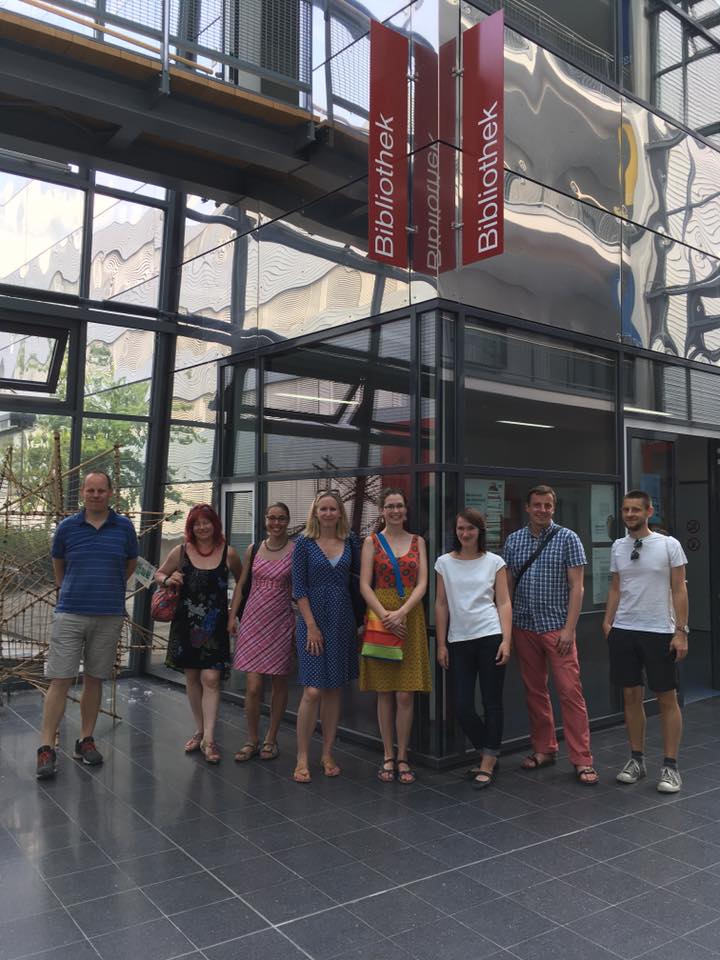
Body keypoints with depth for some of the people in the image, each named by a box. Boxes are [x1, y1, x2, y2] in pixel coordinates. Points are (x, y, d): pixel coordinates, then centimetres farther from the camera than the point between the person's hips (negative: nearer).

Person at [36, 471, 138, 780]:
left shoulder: (124, 527, 1)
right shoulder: (67, 527, 0)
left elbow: (131, 565, 17)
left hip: (109, 616, 1)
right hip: (69, 614, -1)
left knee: (94, 680, 10)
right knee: (60, 681, -3)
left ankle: (85, 740, 22)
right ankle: (46, 748, 3)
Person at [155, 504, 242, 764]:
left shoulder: (228, 553, -3)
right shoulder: (180, 552, 0)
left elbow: (243, 583, 12)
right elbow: (158, 575, 13)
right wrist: (168, 580, -10)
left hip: (214, 625, -2)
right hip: (186, 624, 2)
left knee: (211, 679, -8)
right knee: (192, 677, 11)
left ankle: (209, 739, -2)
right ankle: (199, 731, 27)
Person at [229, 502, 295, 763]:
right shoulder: (253, 550, 6)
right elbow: (241, 585, 12)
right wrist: (232, 618, 6)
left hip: (281, 623, -1)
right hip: (253, 622, 1)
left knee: (279, 683, 9)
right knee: (253, 686, -3)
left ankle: (271, 739, 25)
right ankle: (252, 740, 15)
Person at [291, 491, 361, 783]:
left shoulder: (350, 542, 5)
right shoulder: (304, 543, -2)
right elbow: (299, 588, -5)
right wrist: (311, 625, -11)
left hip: (343, 621, 3)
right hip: (314, 619, -3)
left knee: (334, 690, 9)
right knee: (313, 690, -7)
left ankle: (327, 755, 20)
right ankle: (302, 758, 6)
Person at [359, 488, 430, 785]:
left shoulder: (418, 541, 9)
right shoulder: (371, 542, 5)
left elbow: (422, 584, 0)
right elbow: (365, 585, -3)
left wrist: (401, 612, -15)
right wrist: (385, 616, -16)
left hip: (410, 618, 1)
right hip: (380, 618, -1)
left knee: (405, 695, 1)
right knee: (385, 693, 4)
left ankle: (402, 758, 13)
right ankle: (388, 757, 15)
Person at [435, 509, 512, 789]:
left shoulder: (494, 562, 3)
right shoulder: (444, 562, 6)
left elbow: (504, 603, 1)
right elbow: (441, 605, 8)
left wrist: (506, 640, -8)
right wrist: (441, 644, 5)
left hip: (490, 638, -2)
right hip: (458, 641, 2)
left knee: (492, 702, 2)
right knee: (462, 706, 3)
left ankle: (487, 764, 15)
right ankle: (489, 753, 26)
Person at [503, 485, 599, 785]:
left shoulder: (567, 539, -3)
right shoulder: (513, 541, 7)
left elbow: (577, 587, -6)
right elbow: (508, 586, 12)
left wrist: (569, 629, -13)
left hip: (557, 627, -4)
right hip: (524, 627, 4)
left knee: (570, 691, -6)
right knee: (534, 691, 11)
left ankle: (582, 760, 1)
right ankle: (544, 749, 24)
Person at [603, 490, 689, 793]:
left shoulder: (669, 545, -5)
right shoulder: (617, 547, 6)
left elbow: (679, 590, -5)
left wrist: (681, 631, -9)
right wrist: (607, 622, 4)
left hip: (659, 632, -4)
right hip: (623, 632, 4)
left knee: (667, 699, 4)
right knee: (631, 695, 9)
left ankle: (670, 765, 13)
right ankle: (637, 759, 21)